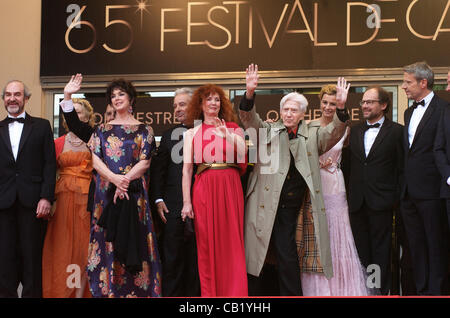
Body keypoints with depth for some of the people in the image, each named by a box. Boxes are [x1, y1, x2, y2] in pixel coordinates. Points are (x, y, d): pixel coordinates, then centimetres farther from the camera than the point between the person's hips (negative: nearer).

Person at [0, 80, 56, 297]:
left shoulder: (41, 126, 10)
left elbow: (50, 163, 3)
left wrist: (46, 197, -8)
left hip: (32, 201, -2)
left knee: (32, 255, 1)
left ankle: (32, 294, 8)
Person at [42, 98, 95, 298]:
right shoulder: (58, 143, 9)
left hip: (86, 199, -1)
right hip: (63, 197, 1)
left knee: (83, 245, -2)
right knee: (63, 246, 1)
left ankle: (80, 292, 2)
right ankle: (62, 292, 8)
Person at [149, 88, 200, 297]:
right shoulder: (168, 136, 12)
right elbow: (157, 170, 10)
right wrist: (158, 199, 0)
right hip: (173, 206, 2)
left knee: (196, 258, 6)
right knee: (172, 258, 2)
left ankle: (194, 294, 14)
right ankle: (171, 295, 9)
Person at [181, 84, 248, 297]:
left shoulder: (232, 128, 12)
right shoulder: (192, 133, 10)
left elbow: (244, 156, -2)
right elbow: (187, 169, 3)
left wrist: (229, 136, -15)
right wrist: (187, 202, -5)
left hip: (230, 189, 0)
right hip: (204, 189, 0)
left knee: (232, 243, -1)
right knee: (207, 245, 0)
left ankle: (236, 293, 5)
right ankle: (210, 293, 8)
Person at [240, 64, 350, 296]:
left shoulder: (312, 134, 11)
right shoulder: (268, 131, 12)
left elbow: (333, 133, -3)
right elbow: (249, 119, -1)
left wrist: (341, 108, -22)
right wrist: (250, 93, -20)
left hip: (291, 208, 0)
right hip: (267, 205, 0)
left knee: (286, 255, -2)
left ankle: (290, 294, 11)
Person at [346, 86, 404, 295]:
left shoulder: (396, 131, 0)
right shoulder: (354, 131, 13)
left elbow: (402, 168, -3)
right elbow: (349, 165, 13)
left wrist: (397, 197, -8)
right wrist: (349, 194, 5)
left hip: (381, 201, -4)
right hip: (357, 201, 4)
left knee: (381, 250, 2)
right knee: (361, 249, 9)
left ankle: (382, 291, 10)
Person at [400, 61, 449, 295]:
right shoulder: (409, 112, 17)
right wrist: (404, 185, 15)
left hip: (431, 191, -8)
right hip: (409, 192, 8)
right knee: (416, 246, 13)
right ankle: (421, 290, 21)